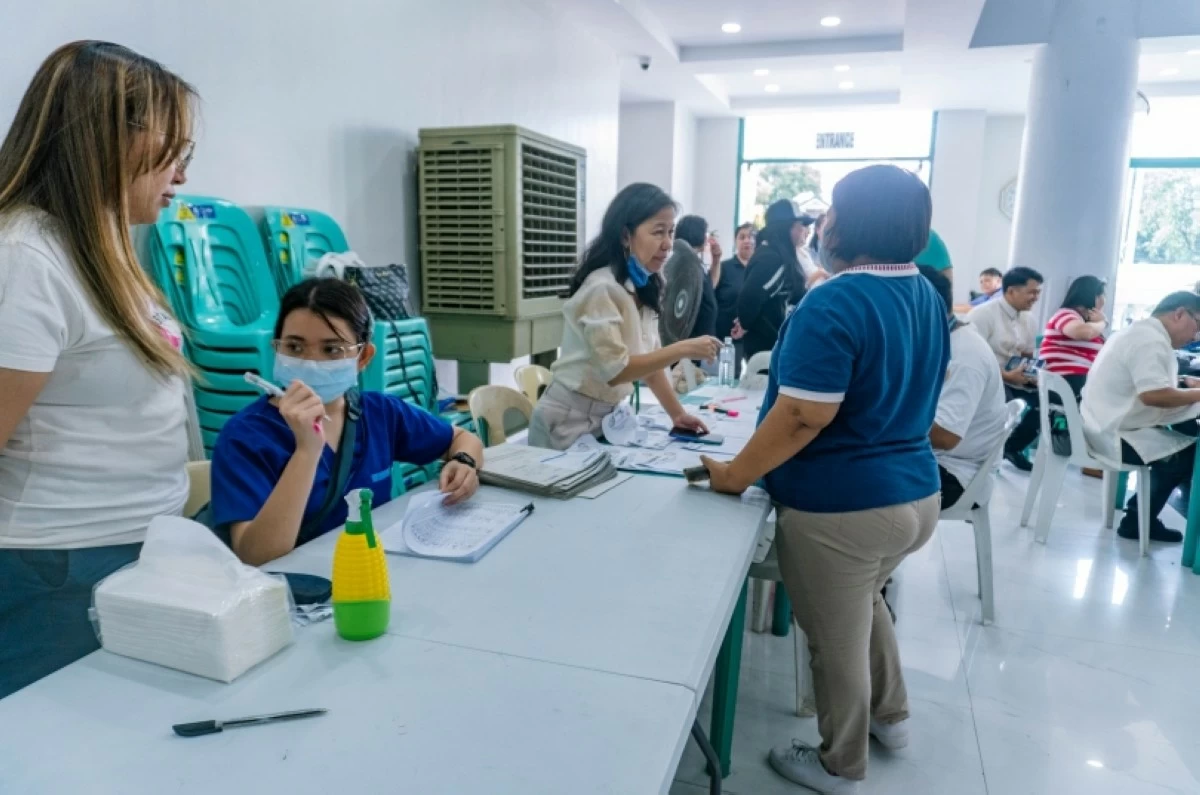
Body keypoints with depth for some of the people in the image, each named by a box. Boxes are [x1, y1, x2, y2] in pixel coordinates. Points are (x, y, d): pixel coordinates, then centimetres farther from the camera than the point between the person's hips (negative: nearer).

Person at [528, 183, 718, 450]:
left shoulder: (643, 288, 6)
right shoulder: (602, 288, -21)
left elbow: (649, 359, 7)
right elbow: (614, 370, -25)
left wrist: (677, 414, 1)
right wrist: (683, 349, -25)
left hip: (608, 417, 8)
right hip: (571, 421, -8)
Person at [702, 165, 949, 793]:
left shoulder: (835, 303, -22)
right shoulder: (928, 298, 6)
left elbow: (803, 416, -26)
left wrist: (736, 474, -16)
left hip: (841, 505, -9)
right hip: (914, 492, 9)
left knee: (837, 639, 12)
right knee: (862, 601, 32)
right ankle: (890, 715, 49)